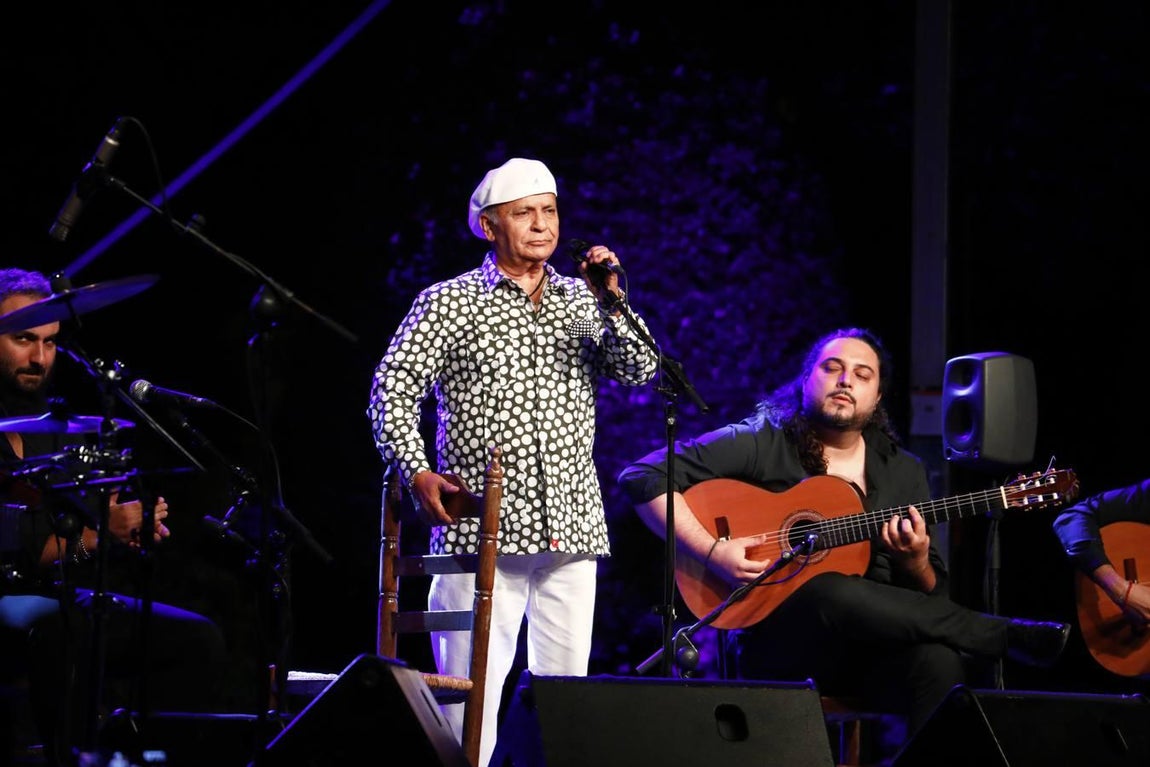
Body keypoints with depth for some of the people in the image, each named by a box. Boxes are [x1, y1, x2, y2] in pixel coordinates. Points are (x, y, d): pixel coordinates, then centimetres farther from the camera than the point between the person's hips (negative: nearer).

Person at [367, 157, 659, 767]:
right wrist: (416, 471, -13)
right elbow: (393, 388, -1)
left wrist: (613, 304, -10)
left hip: (571, 531, 4)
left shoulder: (580, 301, 14)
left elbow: (640, 371, 5)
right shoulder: (449, 303, 3)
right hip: (484, 530, -4)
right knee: (472, 688, -8)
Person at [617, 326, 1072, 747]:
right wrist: (711, 551, -16)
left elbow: (930, 595, 16)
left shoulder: (904, 472, 16)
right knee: (830, 593, -37)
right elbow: (643, 476, -4)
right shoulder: (762, 444, 4)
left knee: (938, 661, -35)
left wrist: (915, 563, -8)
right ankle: (1006, 637, -21)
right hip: (778, 641, -2)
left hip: (877, 642, 2)